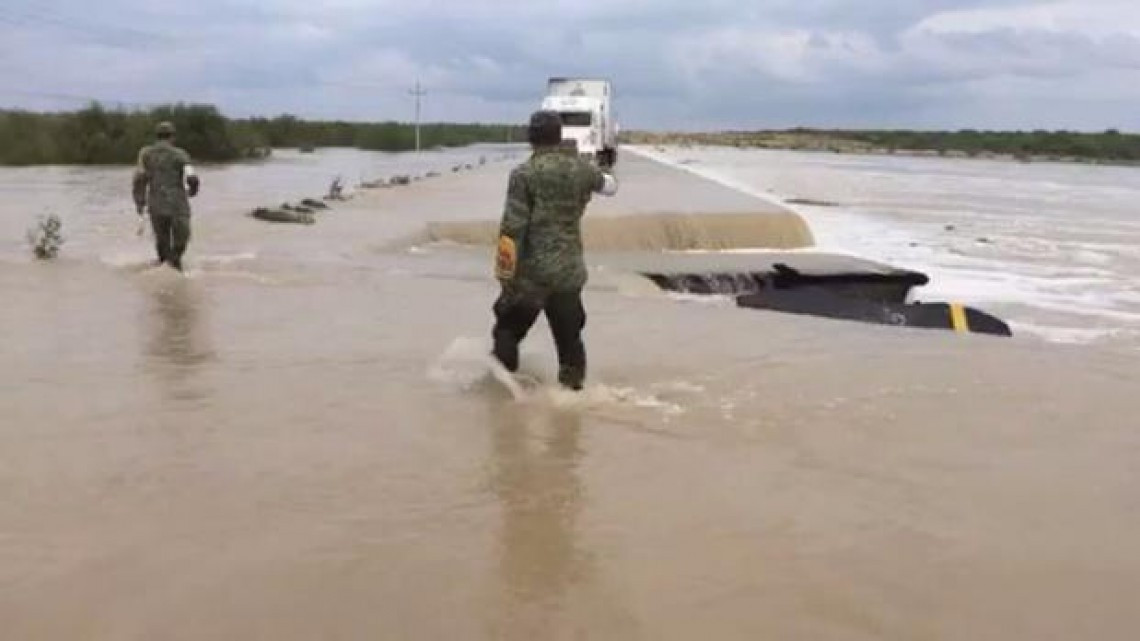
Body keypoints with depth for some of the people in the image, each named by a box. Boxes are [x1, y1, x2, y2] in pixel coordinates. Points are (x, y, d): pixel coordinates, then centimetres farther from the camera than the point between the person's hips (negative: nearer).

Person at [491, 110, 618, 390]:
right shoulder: (581, 168, 2)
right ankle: (573, 385, 21)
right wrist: (604, 176, 49)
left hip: (530, 274, -4)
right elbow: (610, 186, 25)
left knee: (508, 333, 11)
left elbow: (512, 228, -14)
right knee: (569, 336, 15)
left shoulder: (524, 173, -11)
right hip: (569, 272, 4)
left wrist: (505, 275, -8)